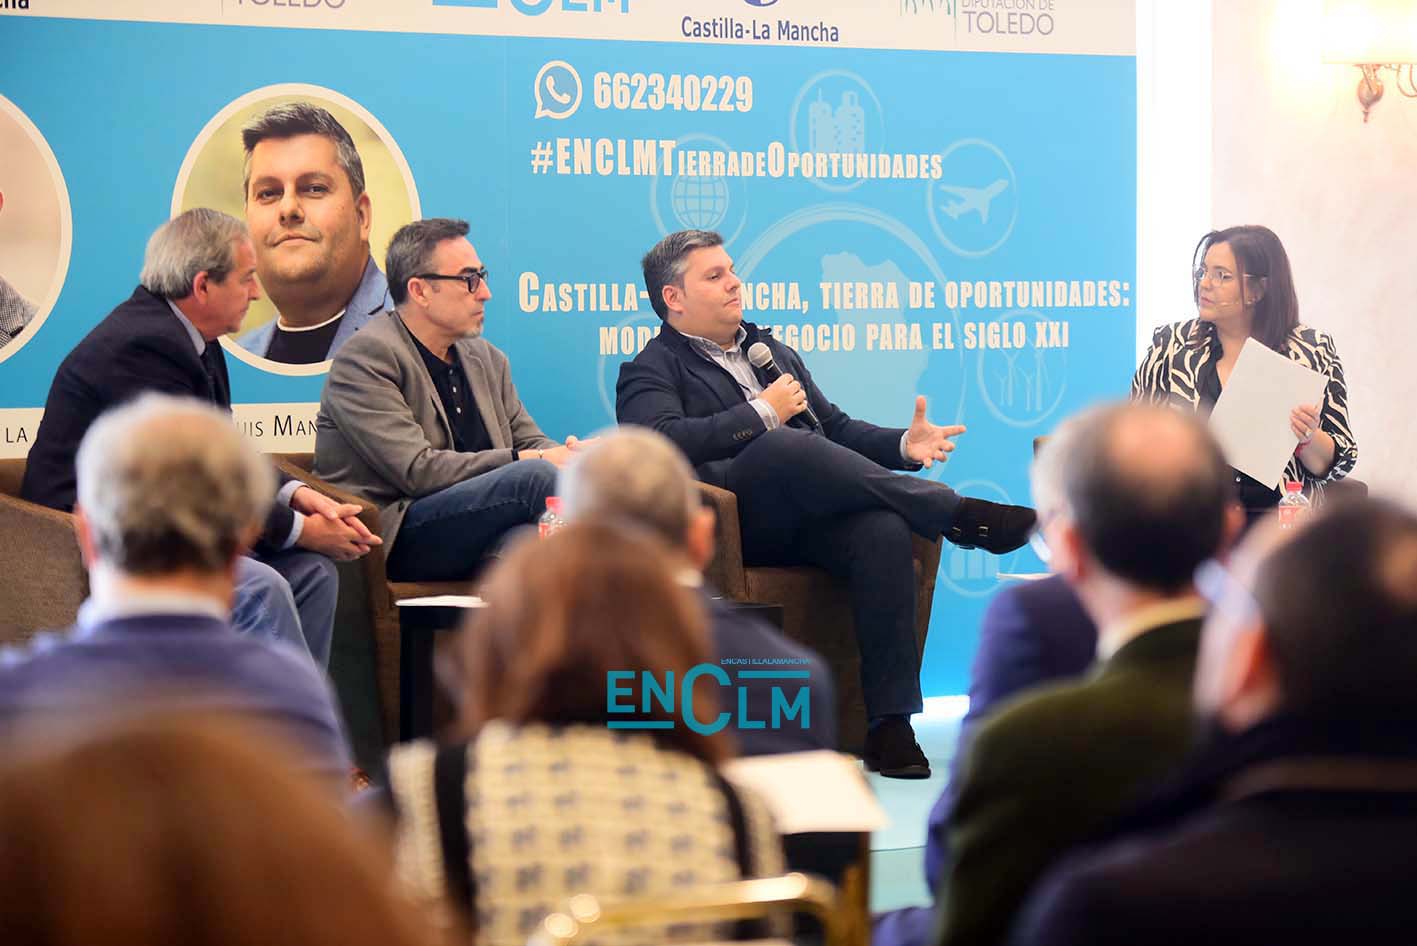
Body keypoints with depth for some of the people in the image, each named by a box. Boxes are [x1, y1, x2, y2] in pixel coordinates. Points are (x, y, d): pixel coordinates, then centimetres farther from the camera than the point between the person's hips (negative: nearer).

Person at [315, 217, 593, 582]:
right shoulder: (366, 358, -7)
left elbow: (530, 441, 19)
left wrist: (566, 455, -8)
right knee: (535, 475, -28)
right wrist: (529, 459, -16)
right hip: (392, 538, -7)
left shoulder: (487, 360, 18)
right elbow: (416, 470, -16)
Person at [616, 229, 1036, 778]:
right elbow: (663, 441, -10)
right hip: (735, 517, -5)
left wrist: (903, 446, 8)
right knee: (785, 446, -36)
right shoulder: (650, 372, 12)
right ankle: (958, 516, -28)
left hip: (812, 519, 5)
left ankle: (890, 724, -30)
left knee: (884, 531, -29)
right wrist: (765, 413, -7)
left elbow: (836, 429, 29)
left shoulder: (774, 351, 34)